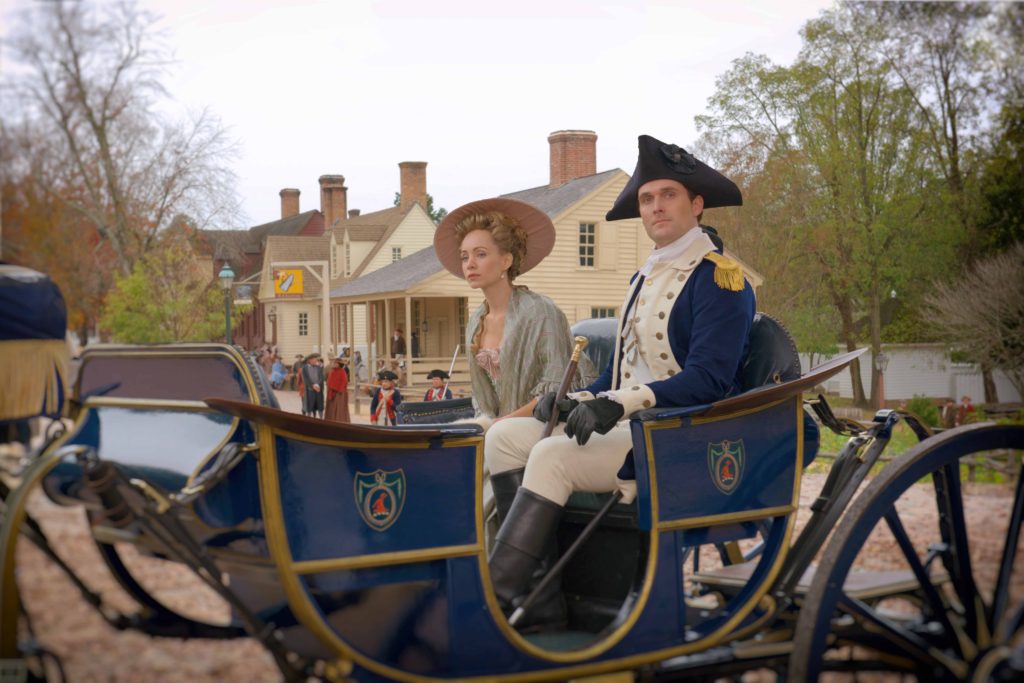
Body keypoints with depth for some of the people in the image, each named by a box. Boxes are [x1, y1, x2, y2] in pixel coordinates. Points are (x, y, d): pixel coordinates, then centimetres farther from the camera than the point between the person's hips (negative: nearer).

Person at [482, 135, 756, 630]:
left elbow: (710, 379, -19)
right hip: (623, 426, 9)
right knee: (503, 438, -4)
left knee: (552, 456, -28)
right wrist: (578, 402, 1)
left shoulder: (719, 278, -8)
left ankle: (494, 602, -24)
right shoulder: (645, 278, 20)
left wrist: (621, 404, -27)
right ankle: (540, 600, -13)